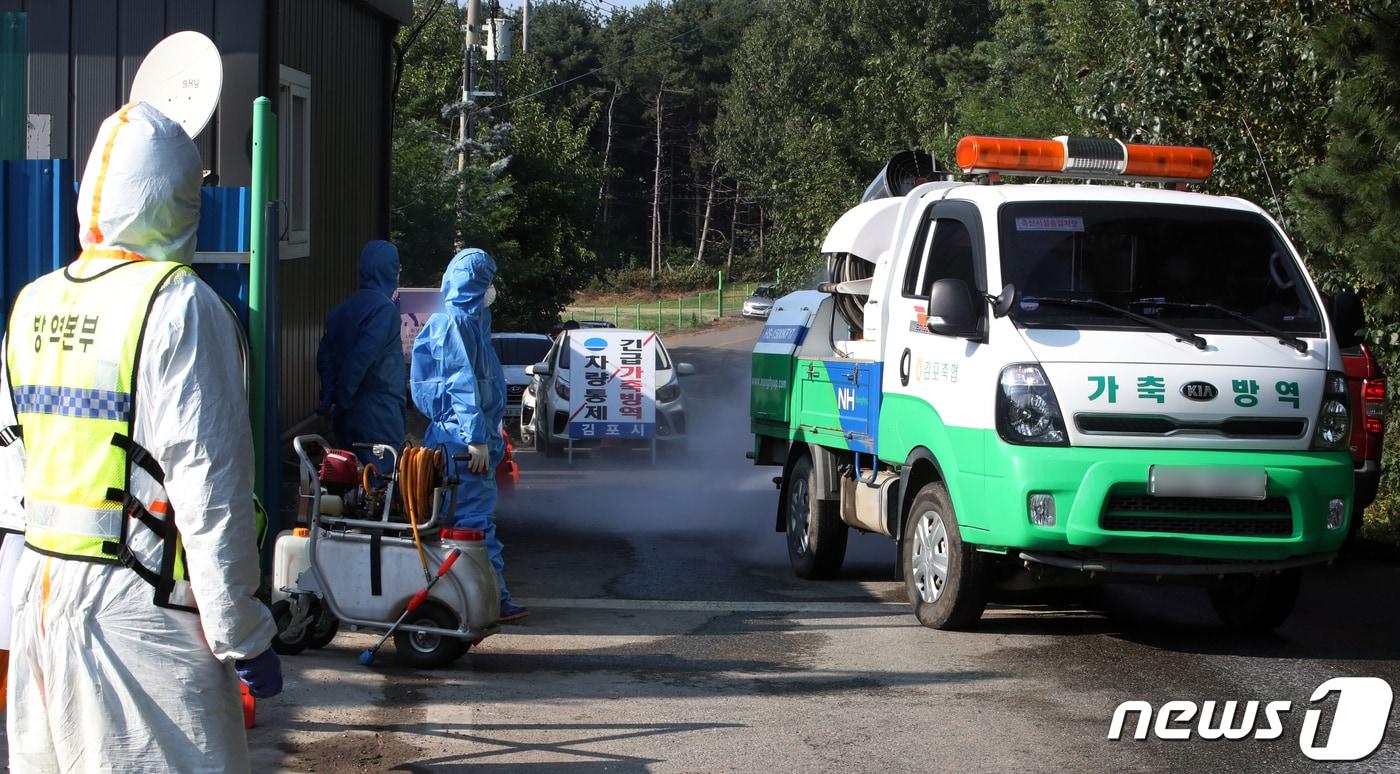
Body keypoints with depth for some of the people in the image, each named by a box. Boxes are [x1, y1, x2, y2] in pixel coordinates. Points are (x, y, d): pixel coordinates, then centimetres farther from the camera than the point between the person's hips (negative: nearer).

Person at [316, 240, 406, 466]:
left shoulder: (343, 308, 10)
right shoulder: (384, 308, -14)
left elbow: (325, 354, 11)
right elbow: (362, 357, -21)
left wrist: (329, 397, 11)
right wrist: (342, 399, -13)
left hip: (348, 414, 8)